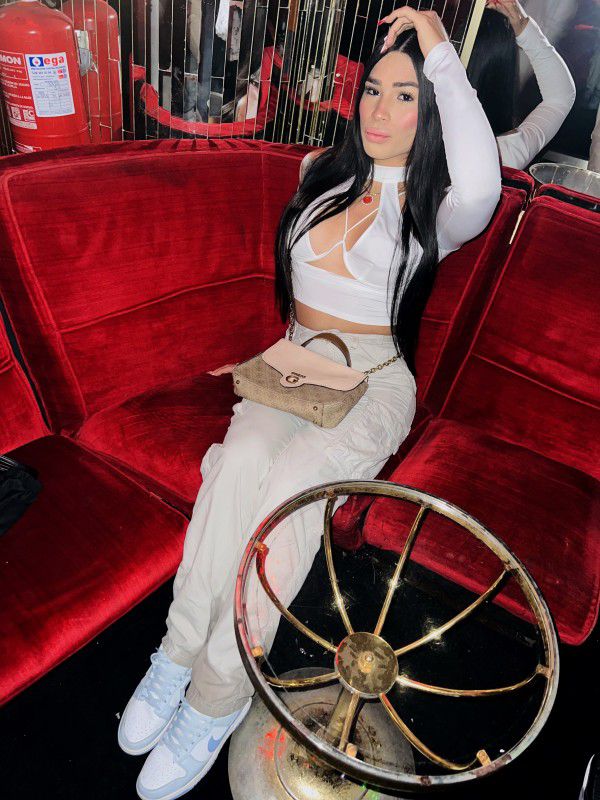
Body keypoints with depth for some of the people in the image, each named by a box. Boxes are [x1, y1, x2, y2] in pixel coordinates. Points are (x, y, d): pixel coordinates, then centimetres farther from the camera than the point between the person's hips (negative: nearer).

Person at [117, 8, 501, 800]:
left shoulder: (432, 212, 1)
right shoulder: (325, 177, 15)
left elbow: (481, 186, -25)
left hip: (373, 383, -3)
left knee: (291, 480, -33)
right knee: (241, 459, -30)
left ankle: (220, 689, -18)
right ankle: (181, 647, -17)